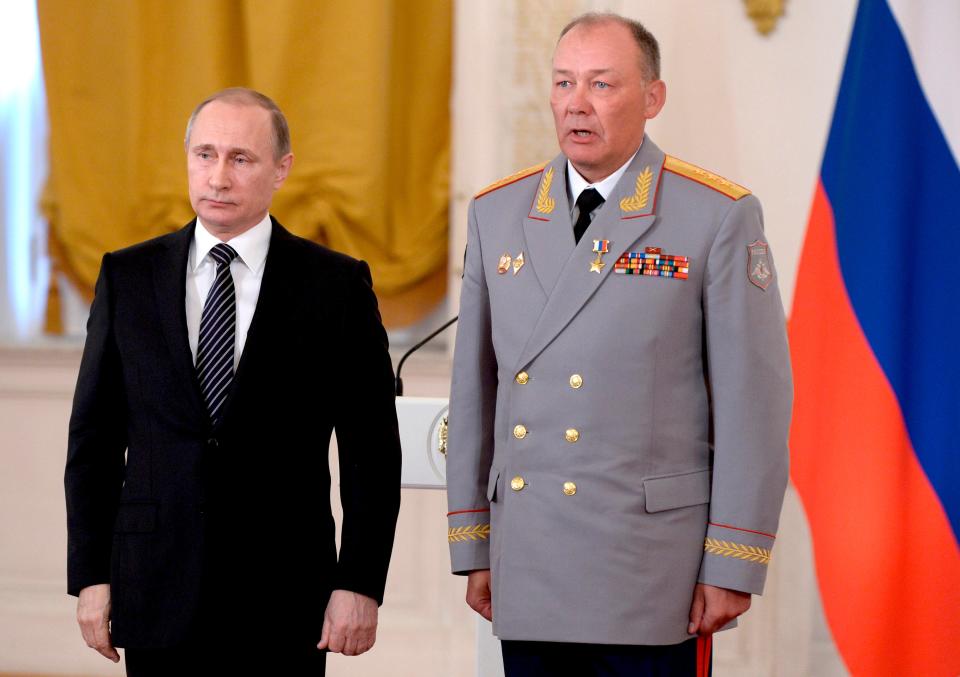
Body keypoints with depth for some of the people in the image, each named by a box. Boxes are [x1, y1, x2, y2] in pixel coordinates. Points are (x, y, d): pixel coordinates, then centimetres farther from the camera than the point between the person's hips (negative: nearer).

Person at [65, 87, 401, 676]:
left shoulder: (336, 285, 1)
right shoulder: (127, 277, 7)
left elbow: (372, 451, 0)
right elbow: (94, 438, 8)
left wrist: (360, 585, -7)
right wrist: (91, 576, 2)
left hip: (284, 604, -2)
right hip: (159, 598, 2)